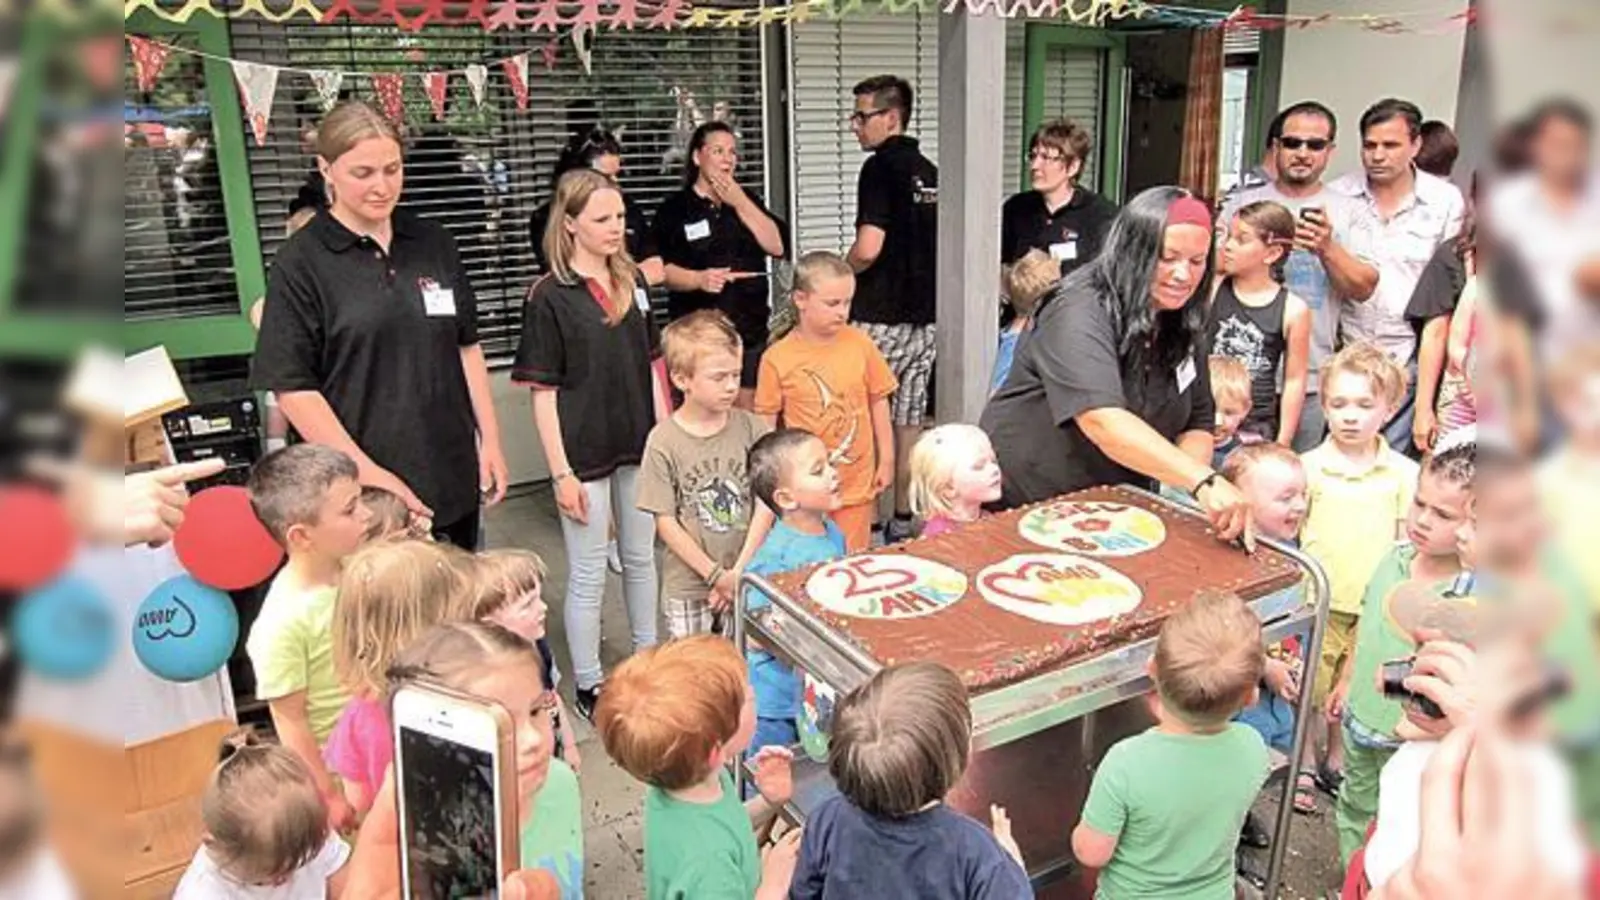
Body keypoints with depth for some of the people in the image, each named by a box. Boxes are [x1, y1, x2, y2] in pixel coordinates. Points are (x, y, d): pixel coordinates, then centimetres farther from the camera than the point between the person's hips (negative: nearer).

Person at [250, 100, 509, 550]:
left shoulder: (434, 244, 6)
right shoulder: (301, 263, -7)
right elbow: (293, 387, -9)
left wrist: (490, 440, 6)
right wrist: (369, 474, -16)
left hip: (453, 474, 4)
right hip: (361, 486, -4)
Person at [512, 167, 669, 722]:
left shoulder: (632, 283, 5)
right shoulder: (550, 297, -11)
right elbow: (543, 391, -11)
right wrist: (561, 472, -14)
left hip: (639, 446, 5)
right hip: (585, 452, -5)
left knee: (641, 558, 18)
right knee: (589, 575, 6)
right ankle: (588, 685, 22)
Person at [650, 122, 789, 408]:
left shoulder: (747, 202, 16)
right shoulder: (674, 209, 2)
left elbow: (777, 246, 2)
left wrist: (741, 203, -5)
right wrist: (699, 278, -24)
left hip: (750, 328, 4)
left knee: (748, 411, 8)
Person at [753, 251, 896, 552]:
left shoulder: (861, 344, -3)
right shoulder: (777, 358, -9)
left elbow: (878, 403, 7)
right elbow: (766, 425, -1)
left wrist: (886, 461, 9)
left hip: (855, 483, 2)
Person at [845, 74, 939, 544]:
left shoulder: (881, 168, -12)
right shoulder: (929, 172, 12)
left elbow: (868, 248, -21)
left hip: (881, 318, -7)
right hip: (925, 315, 8)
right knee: (908, 422, 12)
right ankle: (903, 520, 19)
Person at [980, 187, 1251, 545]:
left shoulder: (1183, 327, 3)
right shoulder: (1080, 313, -20)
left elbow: (1198, 424, 7)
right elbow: (1104, 422, -34)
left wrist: (1182, 483, -14)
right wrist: (1202, 480, -41)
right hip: (1024, 508, -5)